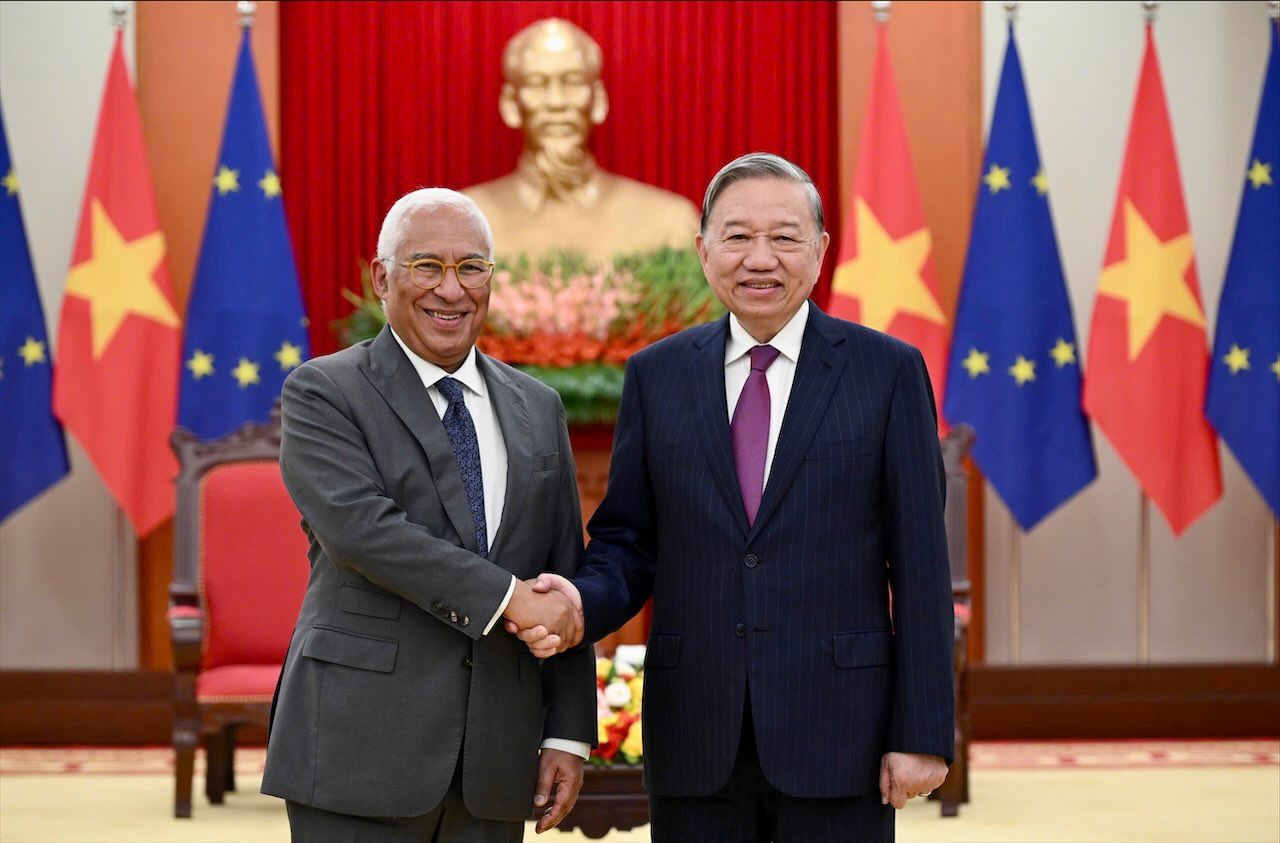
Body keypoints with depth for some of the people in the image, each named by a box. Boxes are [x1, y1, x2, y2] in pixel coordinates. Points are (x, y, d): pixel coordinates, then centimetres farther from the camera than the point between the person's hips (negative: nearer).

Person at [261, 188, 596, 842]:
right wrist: (506, 597, -19)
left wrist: (567, 734, 7)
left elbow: (563, 579, 14)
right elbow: (359, 525, -16)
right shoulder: (322, 392, 0)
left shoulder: (536, 409, 15)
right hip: (362, 750, -4)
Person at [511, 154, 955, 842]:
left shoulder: (889, 371, 0)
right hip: (694, 738, 2)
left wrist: (922, 732, -6)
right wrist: (582, 604, -13)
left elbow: (920, 565, -2)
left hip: (836, 732, -2)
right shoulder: (655, 376, 8)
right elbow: (628, 541, 10)